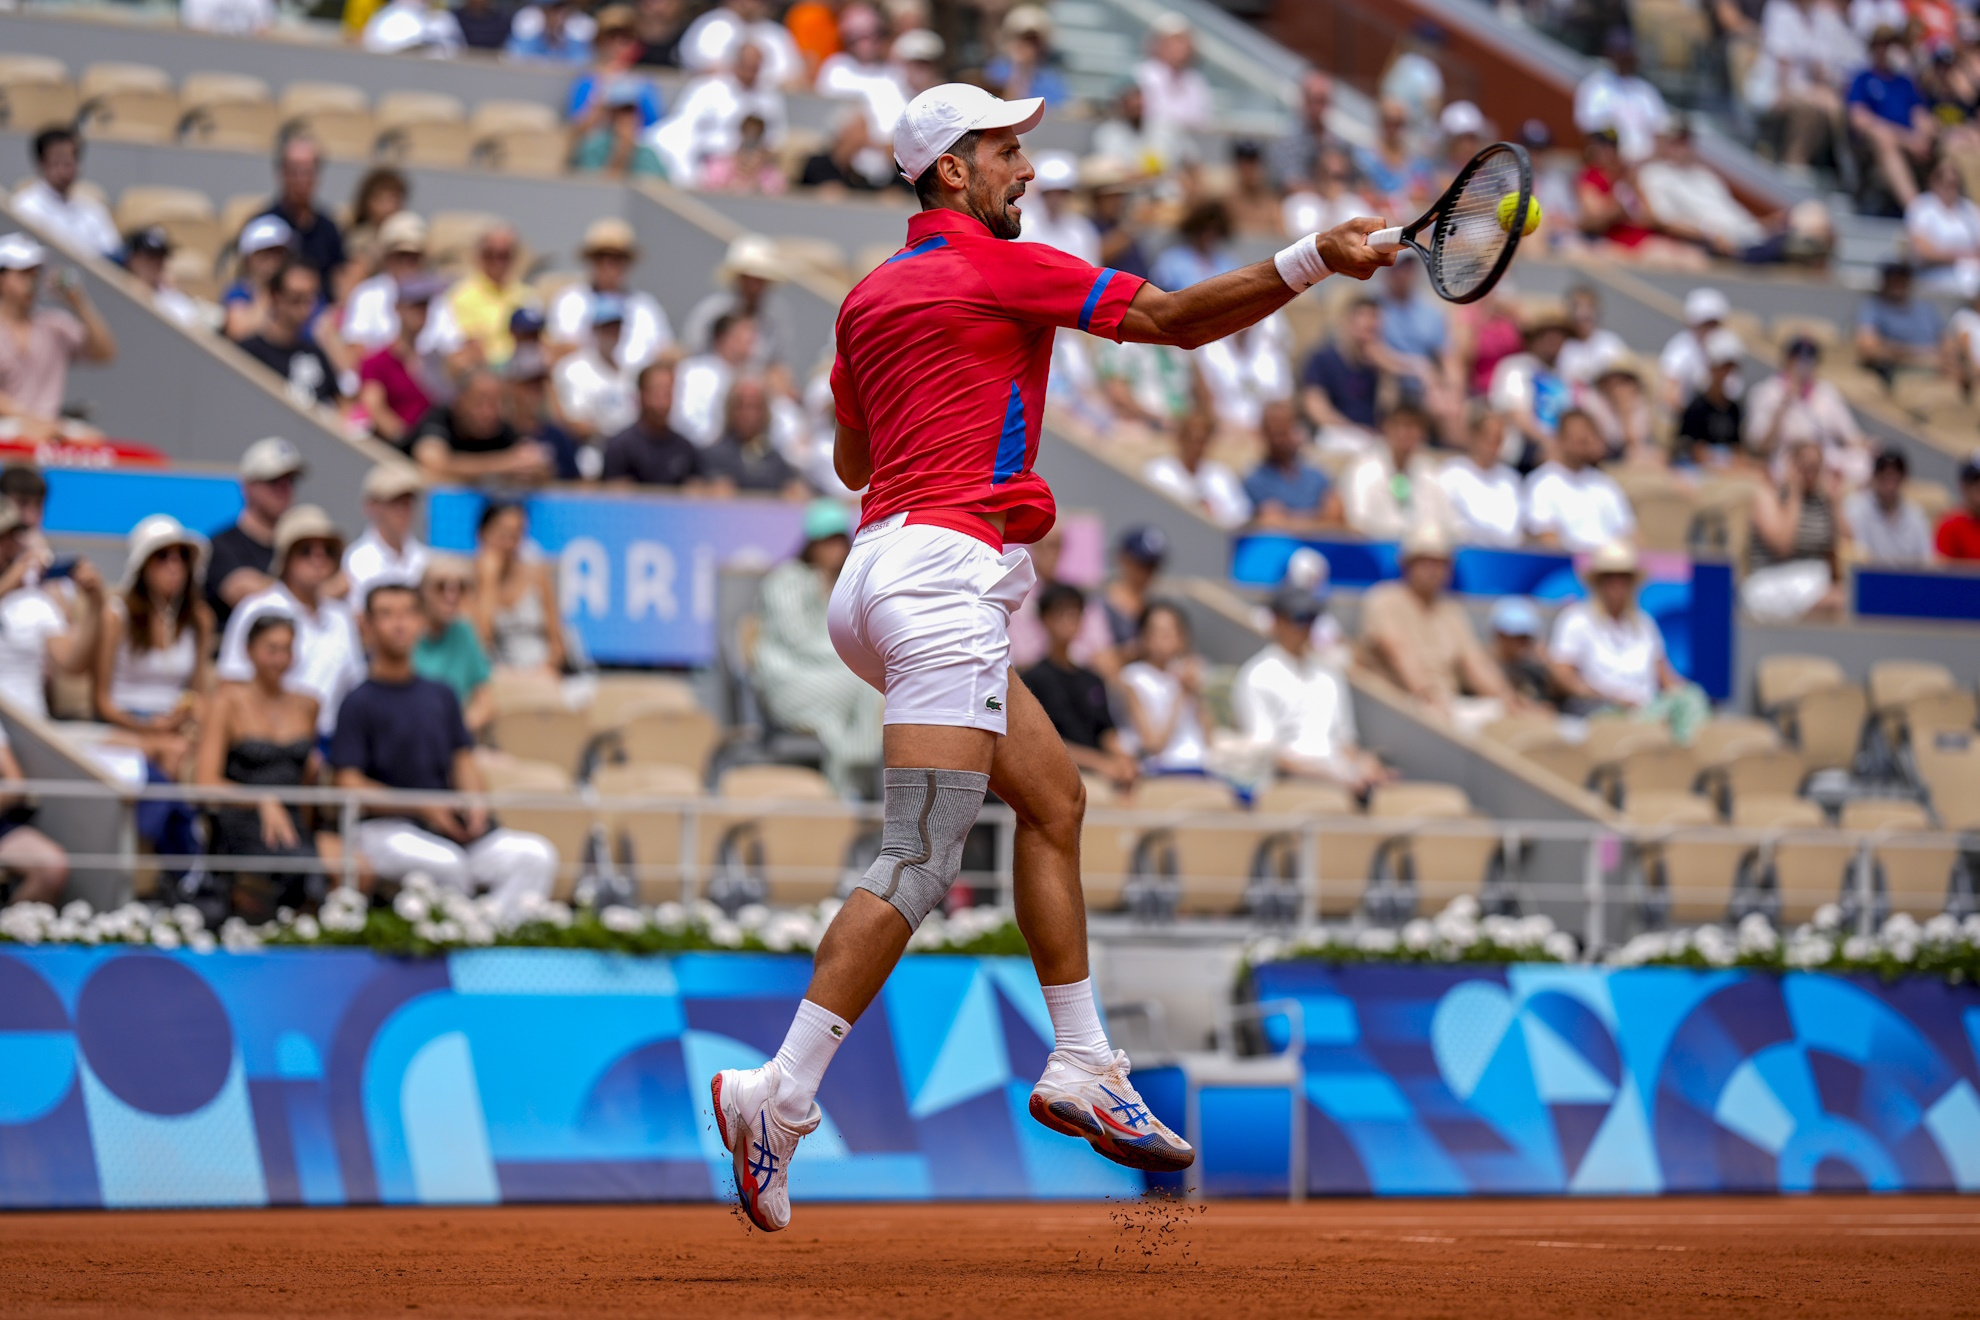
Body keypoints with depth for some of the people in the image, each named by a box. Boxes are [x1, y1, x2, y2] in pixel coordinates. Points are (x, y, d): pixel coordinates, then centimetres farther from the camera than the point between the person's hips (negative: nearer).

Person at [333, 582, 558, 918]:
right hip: (385, 828, -6)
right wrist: (422, 808, -15)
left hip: (453, 825, 6)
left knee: (536, 855, -16)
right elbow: (349, 784, -7)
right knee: (446, 862, -37)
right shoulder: (359, 702, 0)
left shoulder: (441, 695, 19)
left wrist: (475, 803, -4)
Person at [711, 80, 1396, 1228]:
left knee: (1054, 796, 16)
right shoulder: (1008, 269, -5)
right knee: (920, 864, -14)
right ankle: (780, 1096, -21)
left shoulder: (870, 295, 19)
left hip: (880, 569, 10)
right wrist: (1311, 262, -13)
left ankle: (1083, 1068, 15)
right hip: (947, 566, -10)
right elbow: (1173, 318, -10)